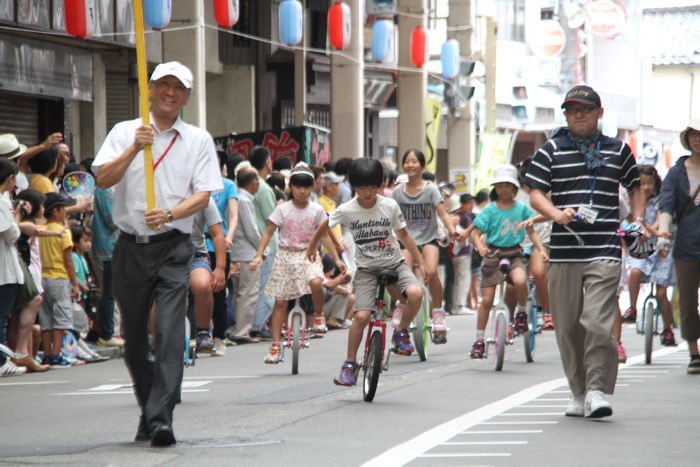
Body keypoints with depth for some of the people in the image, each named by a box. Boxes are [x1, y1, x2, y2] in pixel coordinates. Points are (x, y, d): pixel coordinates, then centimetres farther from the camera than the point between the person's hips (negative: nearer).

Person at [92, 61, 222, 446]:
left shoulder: (199, 140, 8)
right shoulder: (125, 132, 8)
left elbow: (203, 195, 0)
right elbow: (102, 179, -5)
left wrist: (169, 214, -18)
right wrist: (135, 148, -18)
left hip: (173, 247, -2)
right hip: (131, 246, 2)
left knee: (170, 333, -16)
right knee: (133, 339, 8)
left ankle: (161, 417, -20)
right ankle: (148, 409, 25)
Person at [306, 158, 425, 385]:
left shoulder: (390, 206, -9)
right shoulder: (346, 210, -11)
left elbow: (403, 234, 5)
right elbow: (325, 226, 9)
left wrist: (421, 261, 5)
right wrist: (312, 247, 22)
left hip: (394, 263, 1)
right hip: (366, 268, -1)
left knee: (415, 294, -28)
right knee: (361, 316, -16)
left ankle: (401, 333, -2)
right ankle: (350, 364, 3)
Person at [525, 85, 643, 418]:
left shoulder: (618, 150, 13)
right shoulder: (551, 150, 9)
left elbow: (634, 187, 27)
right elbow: (535, 193, 3)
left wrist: (638, 221, 10)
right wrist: (556, 213, -17)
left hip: (604, 251, -1)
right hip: (563, 252, 1)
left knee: (598, 322, -16)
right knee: (567, 327, 5)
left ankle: (597, 391, -11)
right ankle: (578, 394, 17)